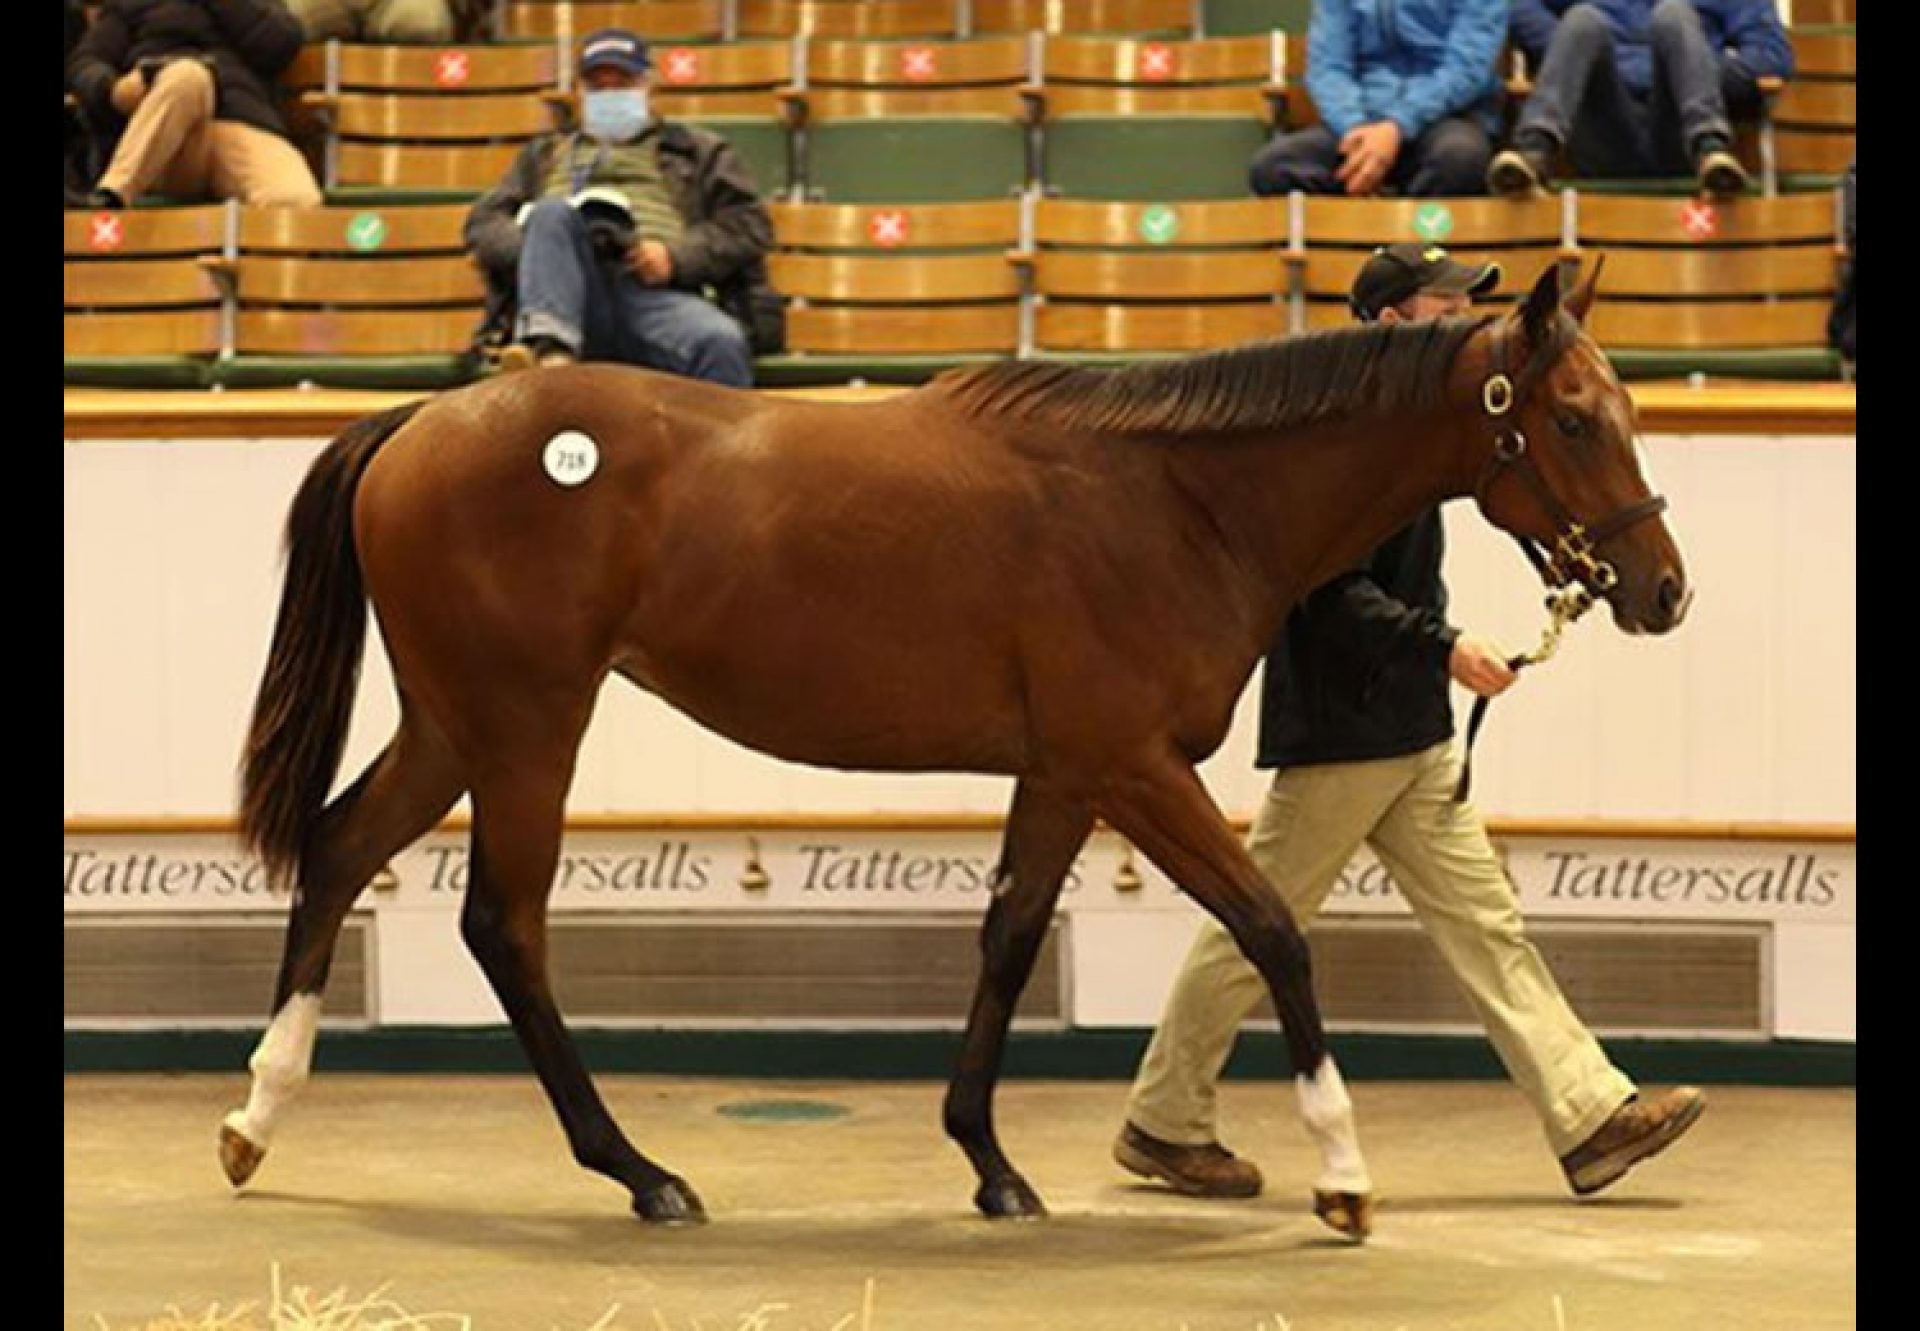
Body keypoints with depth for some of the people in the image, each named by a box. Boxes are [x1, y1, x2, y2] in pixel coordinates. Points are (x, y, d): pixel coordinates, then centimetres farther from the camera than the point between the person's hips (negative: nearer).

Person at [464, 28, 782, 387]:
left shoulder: (696, 150, 29)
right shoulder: (547, 154, 35)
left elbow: (749, 223, 16)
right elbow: (484, 223, 25)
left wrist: (677, 256, -3)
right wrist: (533, 246, 0)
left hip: (658, 295, -1)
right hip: (576, 296, 1)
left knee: (722, 343, -36)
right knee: (552, 212, -32)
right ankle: (551, 351, -56)